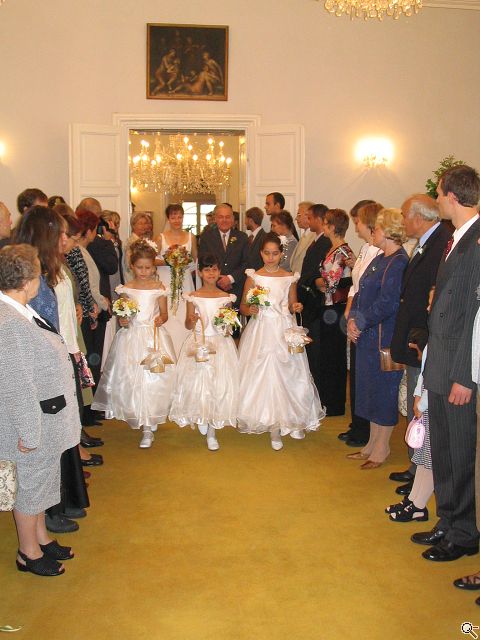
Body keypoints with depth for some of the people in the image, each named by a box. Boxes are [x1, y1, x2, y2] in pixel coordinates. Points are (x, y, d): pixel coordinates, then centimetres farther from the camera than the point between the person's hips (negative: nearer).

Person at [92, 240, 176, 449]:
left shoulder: (159, 288, 2)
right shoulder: (126, 289, 5)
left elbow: (164, 313, 7)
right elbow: (121, 314, 11)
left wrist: (161, 319, -14)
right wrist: (122, 320, -10)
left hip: (154, 337, -1)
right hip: (131, 337, 1)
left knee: (154, 379, -6)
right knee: (130, 379, -1)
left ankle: (148, 429, 2)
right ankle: (145, 422, 16)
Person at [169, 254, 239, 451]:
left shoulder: (226, 297, 5)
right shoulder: (193, 297, 2)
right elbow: (187, 325, 5)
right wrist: (192, 321, -16)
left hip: (220, 344, 1)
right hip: (198, 343, 0)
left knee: (220, 382, -7)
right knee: (197, 381, -10)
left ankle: (212, 431, 3)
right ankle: (201, 417, 20)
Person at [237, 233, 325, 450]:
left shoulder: (290, 278, 5)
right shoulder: (253, 277, 1)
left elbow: (292, 306, 13)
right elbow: (243, 306, 4)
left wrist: (296, 307, -9)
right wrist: (250, 309, -17)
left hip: (285, 332, 1)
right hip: (261, 332, -1)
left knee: (288, 375, 0)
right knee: (263, 375, -6)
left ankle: (291, 420, 18)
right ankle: (274, 426, 3)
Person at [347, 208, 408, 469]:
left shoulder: (398, 262, -17)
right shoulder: (379, 259, 13)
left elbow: (387, 304, -23)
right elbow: (361, 294, 14)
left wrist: (360, 323, -14)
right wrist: (353, 319, -2)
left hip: (385, 337, -9)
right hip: (367, 337, 9)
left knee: (383, 389, 2)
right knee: (371, 388, 16)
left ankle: (382, 448, 17)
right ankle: (372, 444, 29)